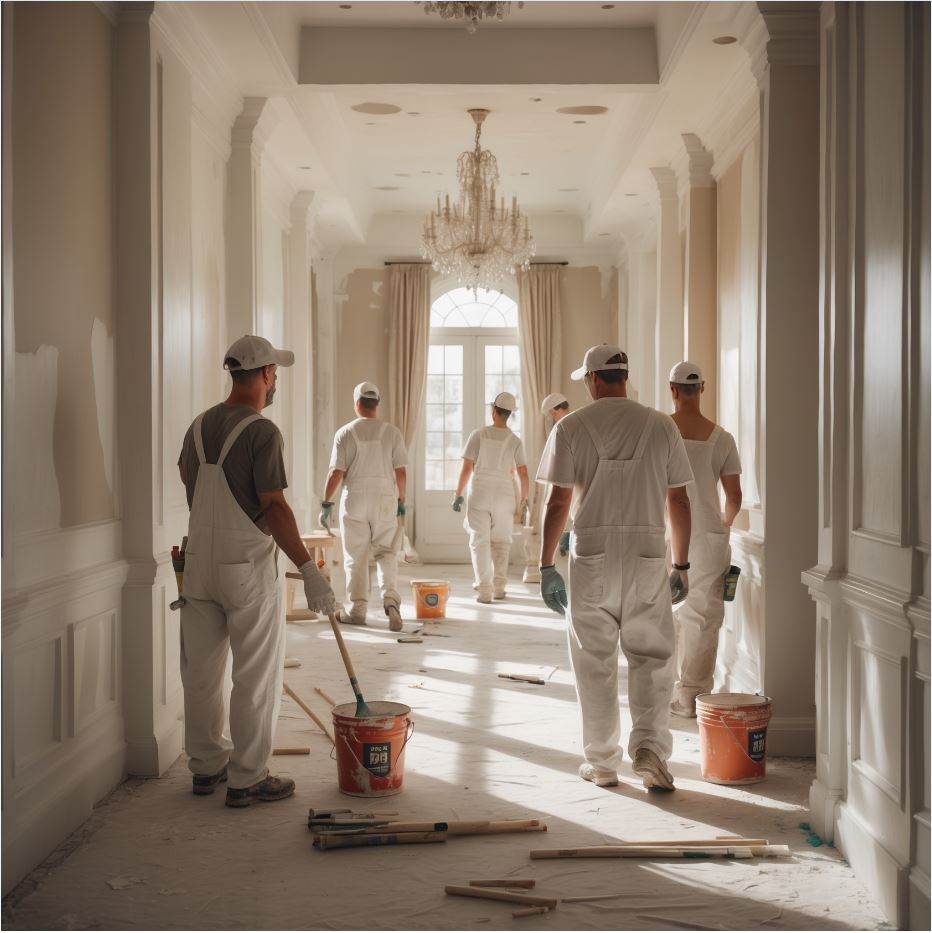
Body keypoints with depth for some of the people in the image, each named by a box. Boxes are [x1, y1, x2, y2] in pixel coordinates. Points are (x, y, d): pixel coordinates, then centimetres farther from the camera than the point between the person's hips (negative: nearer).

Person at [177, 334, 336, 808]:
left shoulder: (199, 425, 7)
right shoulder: (262, 431, -15)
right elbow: (274, 507, -20)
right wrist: (308, 568, -19)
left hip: (199, 562, 7)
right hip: (246, 565, -7)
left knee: (201, 672, 14)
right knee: (256, 678, 2)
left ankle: (206, 766, 26)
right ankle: (247, 779, 7)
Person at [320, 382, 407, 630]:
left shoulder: (345, 432, -5)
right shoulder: (392, 432, -1)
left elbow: (336, 473, -7)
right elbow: (401, 472, -2)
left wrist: (326, 504, 2)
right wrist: (401, 501, 10)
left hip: (355, 500, -1)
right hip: (385, 500, 1)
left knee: (356, 557, 7)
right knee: (386, 553, 10)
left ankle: (357, 610, 11)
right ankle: (390, 598, -10)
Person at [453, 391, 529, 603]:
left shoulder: (478, 435, -6)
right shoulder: (515, 441, 0)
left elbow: (466, 468, -7)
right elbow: (523, 473, -1)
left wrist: (458, 494, 2)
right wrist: (524, 501, 10)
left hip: (479, 494, -2)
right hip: (504, 496, 2)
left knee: (480, 542, 2)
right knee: (501, 542, 15)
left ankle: (484, 590, -6)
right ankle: (498, 587, 14)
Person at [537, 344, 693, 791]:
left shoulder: (571, 427, -2)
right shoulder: (661, 425, 4)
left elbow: (557, 503, -4)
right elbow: (678, 501, 5)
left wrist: (546, 565, 3)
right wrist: (682, 563, 13)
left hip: (592, 557, -1)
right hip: (648, 555, 1)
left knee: (595, 662, 8)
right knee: (652, 657, 9)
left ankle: (602, 762, 14)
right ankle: (649, 748, -5)